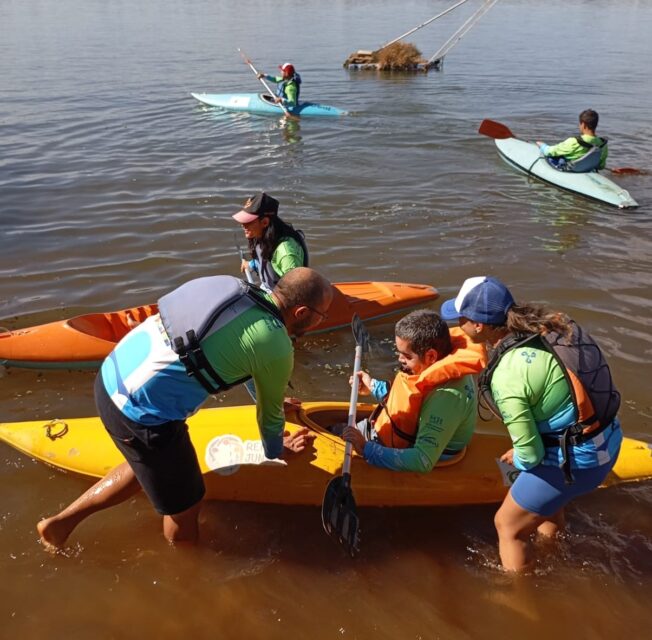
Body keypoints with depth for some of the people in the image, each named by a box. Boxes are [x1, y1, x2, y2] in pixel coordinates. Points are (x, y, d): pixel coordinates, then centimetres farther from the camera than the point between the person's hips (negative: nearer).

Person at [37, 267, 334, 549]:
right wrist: (275, 450, 27)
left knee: (148, 464, 33)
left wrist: (274, 401, 42)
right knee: (185, 506, 14)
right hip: (142, 412, -8)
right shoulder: (276, 347, -14)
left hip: (114, 374, 8)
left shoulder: (239, 289, 7)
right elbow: (270, 413, 5)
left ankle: (61, 521, 41)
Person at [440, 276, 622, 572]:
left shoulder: (506, 377, -28)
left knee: (508, 526, 15)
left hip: (575, 461, -8)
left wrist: (517, 459, 3)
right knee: (544, 501, 36)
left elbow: (530, 455, -21)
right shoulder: (546, 325, -7)